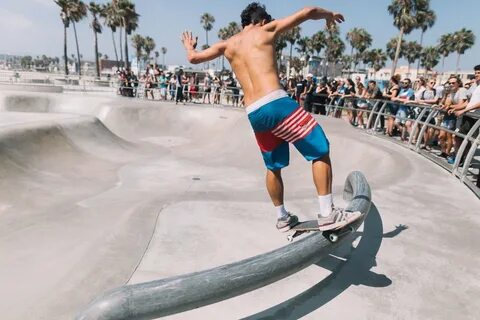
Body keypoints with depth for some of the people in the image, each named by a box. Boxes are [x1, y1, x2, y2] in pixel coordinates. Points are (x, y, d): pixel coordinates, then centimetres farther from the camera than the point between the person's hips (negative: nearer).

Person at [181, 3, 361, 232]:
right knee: (320, 151, 2)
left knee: (274, 167, 20)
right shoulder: (267, 30, 11)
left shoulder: (228, 44, 21)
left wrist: (189, 46, 51)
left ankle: (282, 218, 32)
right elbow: (308, 12, 13)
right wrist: (329, 14, 33)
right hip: (277, 103, -6)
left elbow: (194, 58, 28)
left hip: (254, 114, 6)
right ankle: (327, 214, -1)